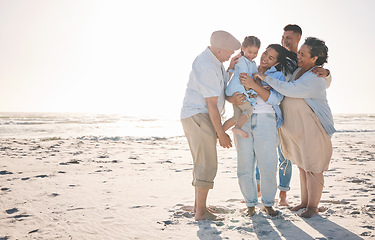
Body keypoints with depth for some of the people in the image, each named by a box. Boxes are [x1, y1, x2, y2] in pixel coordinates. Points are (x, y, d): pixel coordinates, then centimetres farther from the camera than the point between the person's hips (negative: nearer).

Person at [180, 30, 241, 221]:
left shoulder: (212, 59, 11)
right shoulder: (207, 68, -22)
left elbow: (222, 86, 17)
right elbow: (212, 105, -20)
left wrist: (231, 69, 2)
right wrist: (221, 134, -15)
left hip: (201, 117, 11)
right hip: (198, 117, -11)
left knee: (202, 163, 16)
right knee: (207, 164, -9)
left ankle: (198, 205, 27)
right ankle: (201, 212, -5)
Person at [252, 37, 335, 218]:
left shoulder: (316, 78, -20)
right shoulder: (298, 71, 10)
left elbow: (289, 89, -31)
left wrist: (266, 78, -24)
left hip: (313, 127, -9)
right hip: (297, 126, 9)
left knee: (313, 167, -3)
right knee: (302, 165, 15)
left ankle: (313, 206, 8)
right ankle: (304, 201, 25)